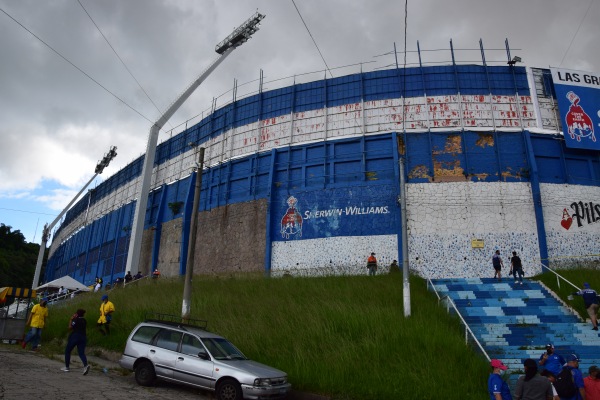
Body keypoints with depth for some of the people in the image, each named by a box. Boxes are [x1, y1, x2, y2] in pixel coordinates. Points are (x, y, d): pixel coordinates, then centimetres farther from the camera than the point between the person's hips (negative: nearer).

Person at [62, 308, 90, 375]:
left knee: (67, 351, 14)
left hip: (74, 337, -6)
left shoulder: (76, 320, -9)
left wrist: (71, 320, 1)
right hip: (83, 337, 6)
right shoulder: (84, 321, 11)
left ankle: (67, 367, 19)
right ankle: (86, 365, -24)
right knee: (81, 353, 1)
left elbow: (70, 328, -8)